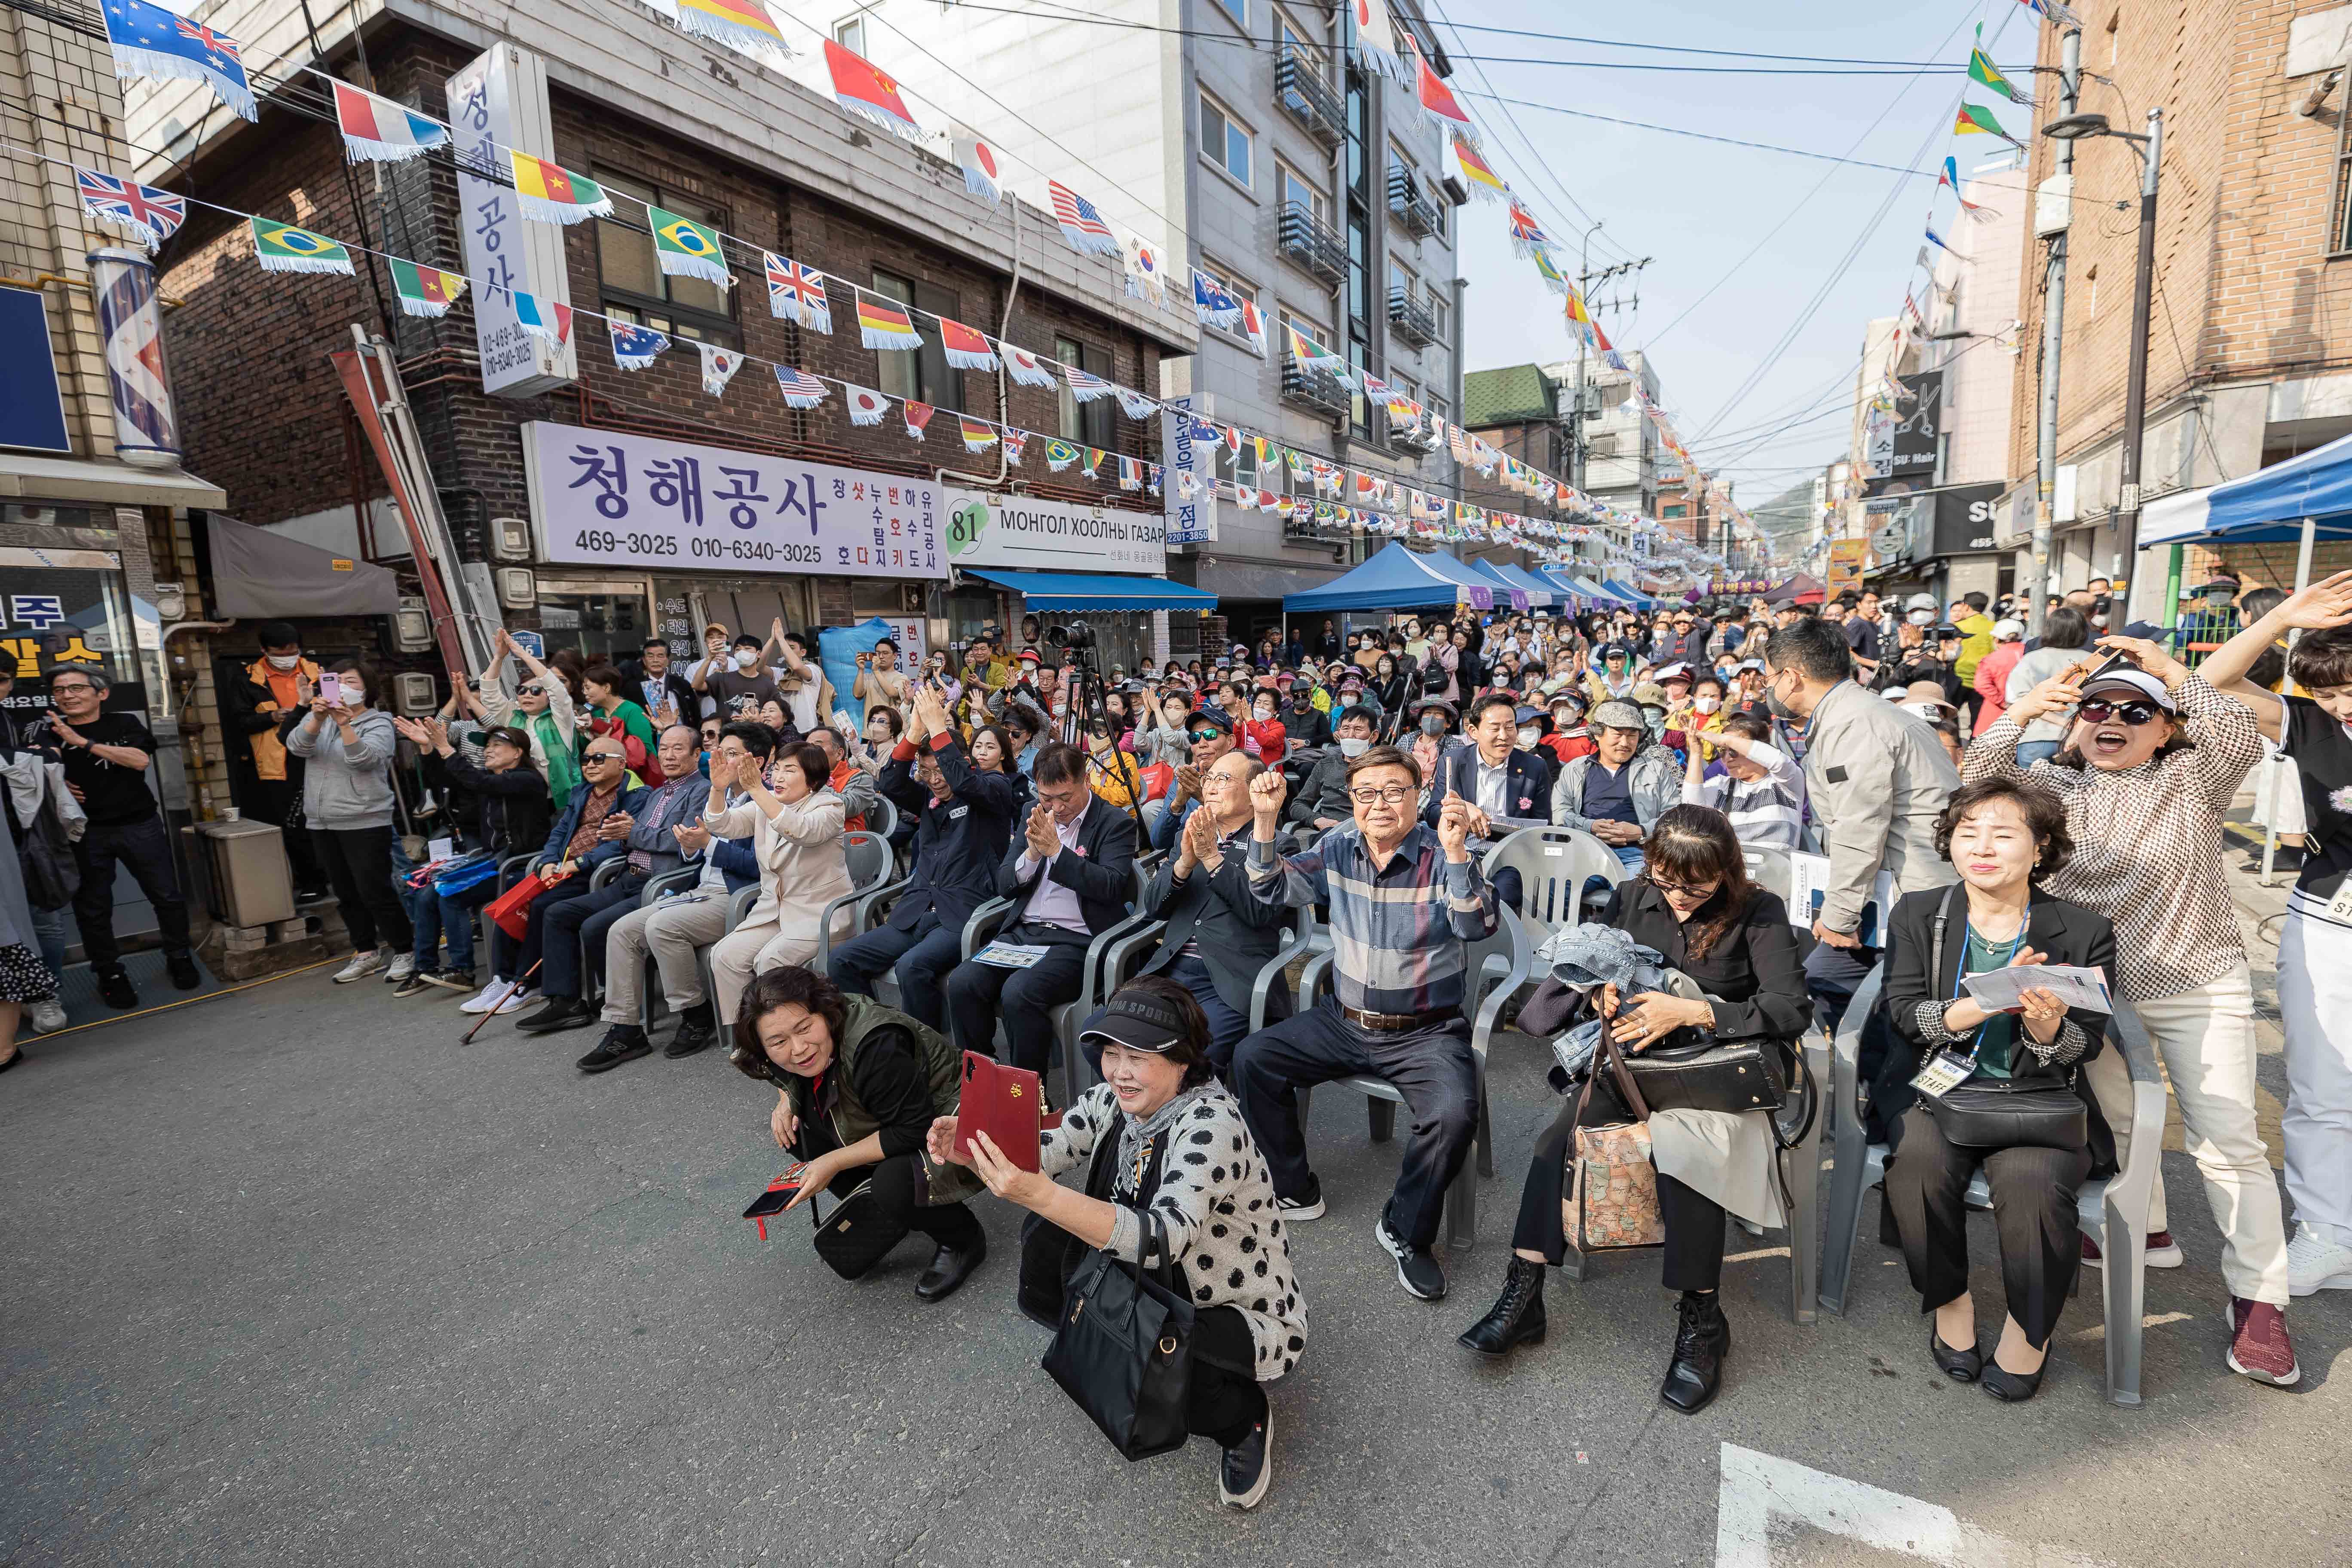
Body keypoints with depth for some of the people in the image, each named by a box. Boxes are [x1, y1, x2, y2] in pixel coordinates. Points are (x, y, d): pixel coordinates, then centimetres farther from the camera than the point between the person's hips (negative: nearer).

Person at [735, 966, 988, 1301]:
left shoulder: (876, 1046, -34)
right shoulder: (802, 1051, -9)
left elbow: (914, 1130, -30)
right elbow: (794, 1079, 16)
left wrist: (835, 1162, -25)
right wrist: (786, 1099, -5)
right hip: (886, 1131, 9)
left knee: (893, 1184, -34)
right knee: (794, 1128, 0)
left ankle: (965, 1242, -3)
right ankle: (889, 1216, 7)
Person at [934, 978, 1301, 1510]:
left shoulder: (1211, 1125, -31)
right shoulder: (1116, 1100, -9)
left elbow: (1166, 1238, -44)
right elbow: (1044, 1151, -16)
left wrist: (1040, 1195, -54)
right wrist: (971, 1152, -37)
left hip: (1244, 1320, -6)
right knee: (1049, 1249, -14)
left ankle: (1242, 1417, -1)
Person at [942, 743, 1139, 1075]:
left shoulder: (1116, 823, -2)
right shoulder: (1034, 815, 14)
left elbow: (1111, 886, -15)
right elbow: (1004, 885, 11)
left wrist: (1055, 850, -17)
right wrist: (1033, 853, -9)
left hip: (1077, 939, -5)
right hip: (1024, 932, 6)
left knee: (1019, 992, -30)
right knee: (962, 982, -18)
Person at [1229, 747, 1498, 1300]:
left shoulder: (1441, 855, -12)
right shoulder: (1339, 848, 1)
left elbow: (1479, 926, -25)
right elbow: (1273, 891, 1)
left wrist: (1456, 854, -41)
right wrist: (1265, 821, -13)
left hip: (1424, 1031, -4)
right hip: (1344, 1021, 5)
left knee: (1455, 1114, -29)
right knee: (1251, 1058, -6)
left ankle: (1405, 1231, 1)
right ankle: (1294, 1191, 14)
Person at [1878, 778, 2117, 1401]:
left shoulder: (2084, 932, 5)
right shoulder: (1918, 914, 5)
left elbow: (2083, 1047, 1)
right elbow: (1904, 1014, -4)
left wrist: (2045, 1024, -23)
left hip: (2039, 1097, 0)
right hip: (1937, 1089, 0)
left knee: (2032, 1178, -29)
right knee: (1918, 1162, -29)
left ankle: (2029, 1327, -2)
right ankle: (1949, 1302, -2)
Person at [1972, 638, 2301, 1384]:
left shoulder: (2190, 781, -5)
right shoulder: (2058, 785, 1)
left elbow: (2239, 741, -24)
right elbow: (1981, 788, -13)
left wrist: (2171, 669, -22)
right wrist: (2021, 713, -23)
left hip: (2199, 990, -2)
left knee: (2228, 1141, 0)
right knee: (2112, 1122, 18)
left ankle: (2259, 1300, 12)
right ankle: (2146, 1231, 40)